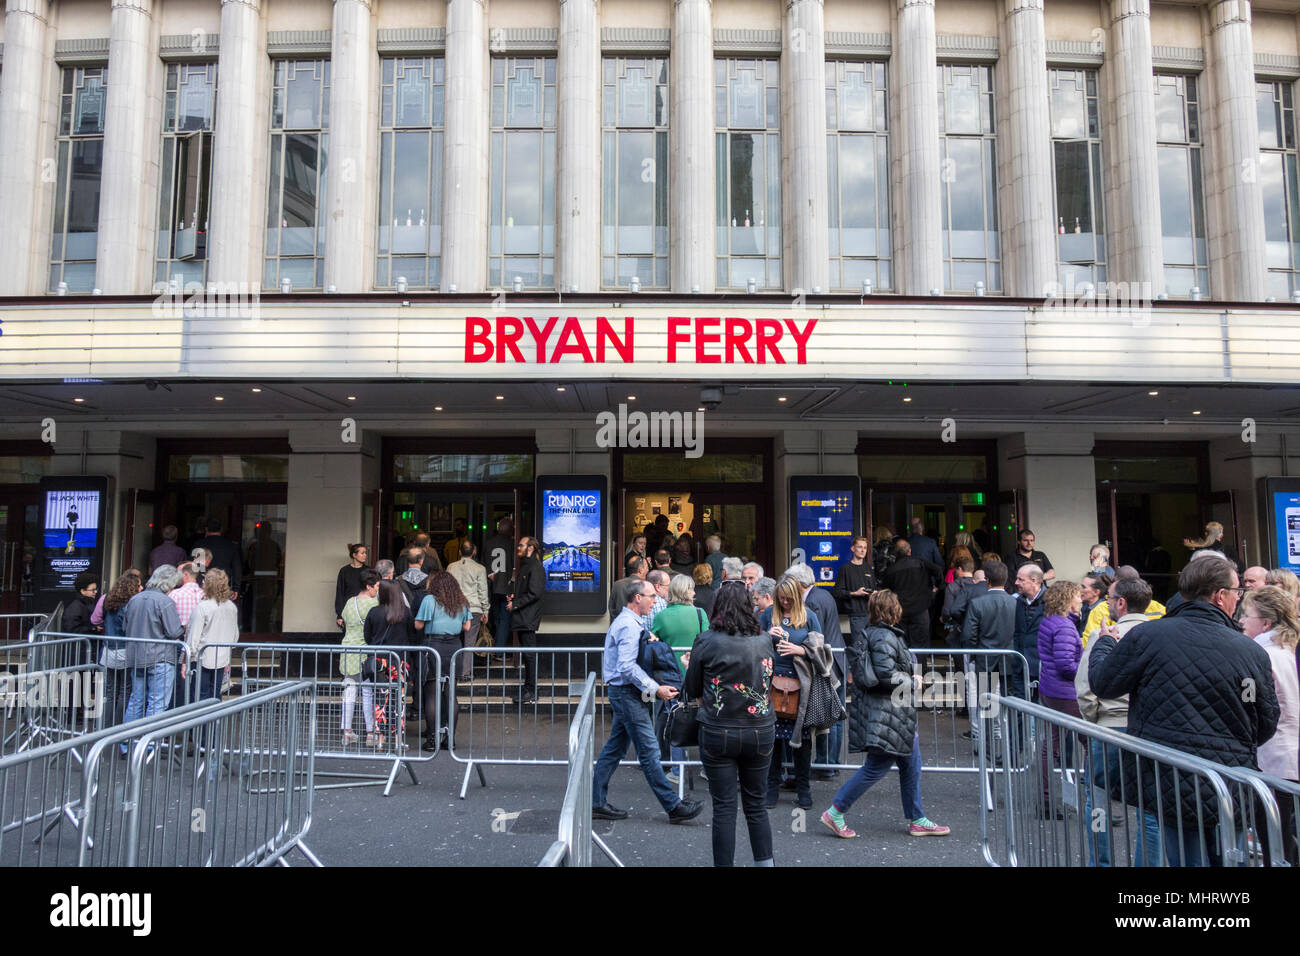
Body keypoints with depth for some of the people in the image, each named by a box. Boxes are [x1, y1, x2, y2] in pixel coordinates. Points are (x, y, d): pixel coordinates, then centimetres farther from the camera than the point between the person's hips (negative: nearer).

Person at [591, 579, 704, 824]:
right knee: (649, 750, -5)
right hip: (627, 693, -11)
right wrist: (655, 688, -22)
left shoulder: (623, 621, 16)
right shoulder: (629, 625, -17)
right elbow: (627, 667, -25)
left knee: (615, 748, 13)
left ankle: (597, 802, 18)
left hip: (620, 692, 11)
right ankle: (673, 806, 0)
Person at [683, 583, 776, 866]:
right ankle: (765, 862, 23)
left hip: (718, 734, -3)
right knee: (756, 805, 16)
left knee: (724, 807, 6)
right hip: (760, 732, 3)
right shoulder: (764, 641, 0)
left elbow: (693, 690, 0)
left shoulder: (706, 642, -9)